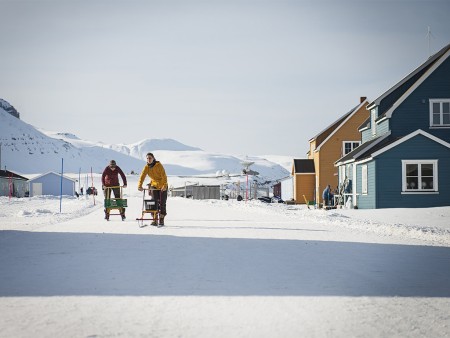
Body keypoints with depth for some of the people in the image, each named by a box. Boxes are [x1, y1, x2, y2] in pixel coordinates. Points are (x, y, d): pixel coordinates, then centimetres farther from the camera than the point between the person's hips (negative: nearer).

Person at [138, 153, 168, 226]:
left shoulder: (159, 165, -18)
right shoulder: (146, 167, -5)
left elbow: (164, 176, -23)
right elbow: (142, 176, -14)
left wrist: (164, 186, -33)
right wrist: (139, 185, -28)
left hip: (162, 187, -3)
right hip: (154, 185, 3)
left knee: (162, 203, 0)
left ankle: (161, 219, 11)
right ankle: (154, 219, 2)